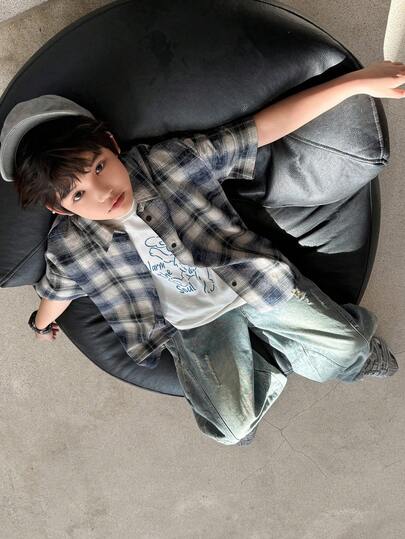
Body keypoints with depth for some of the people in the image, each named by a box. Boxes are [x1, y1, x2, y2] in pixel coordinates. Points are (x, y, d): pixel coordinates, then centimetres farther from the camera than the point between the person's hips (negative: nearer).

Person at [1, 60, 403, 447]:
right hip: (192, 327, 1)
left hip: (253, 280, 0)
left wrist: (357, 82, -22)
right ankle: (265, 355, 14)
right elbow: (57, 290, 9)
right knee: (233, 426, -15)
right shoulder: (69, 247, -15)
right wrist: (41, 324, 31)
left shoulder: (170, 161, -19)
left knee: (344, 350, -6)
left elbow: (264, 128, -19)